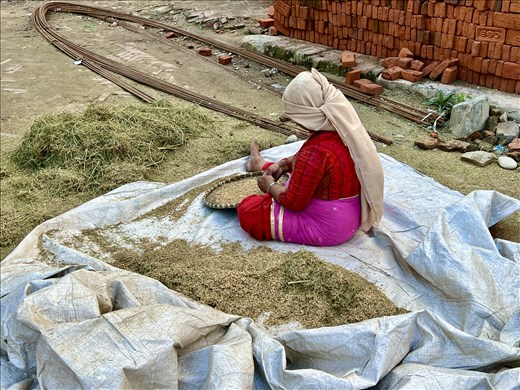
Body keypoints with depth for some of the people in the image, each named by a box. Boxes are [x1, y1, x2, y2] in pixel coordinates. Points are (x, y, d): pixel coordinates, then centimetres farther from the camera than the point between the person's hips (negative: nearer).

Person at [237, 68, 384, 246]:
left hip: (327, 230, -8)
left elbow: (293, 202, -22)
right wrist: (284, 163, 6)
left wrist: (270, 186, -5)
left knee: (247, 211, -6)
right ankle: (260, 164, 56)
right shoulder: (345, 129, -8)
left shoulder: (316, 151, -34)